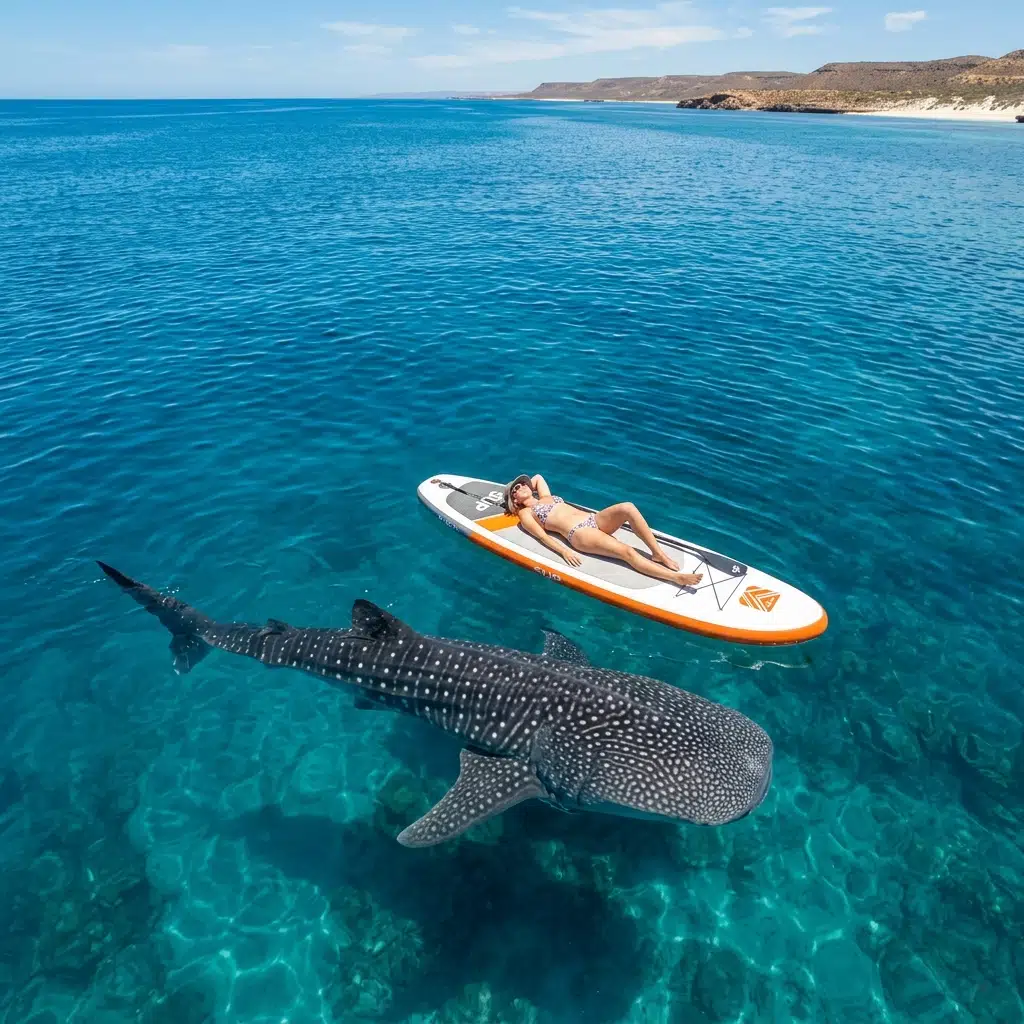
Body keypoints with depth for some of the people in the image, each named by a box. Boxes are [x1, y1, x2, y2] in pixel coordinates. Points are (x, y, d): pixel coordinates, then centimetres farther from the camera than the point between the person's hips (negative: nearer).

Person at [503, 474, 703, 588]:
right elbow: (542, 536, -5)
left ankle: (659, 554, -21)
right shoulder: (525, 513, 9)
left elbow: (538, 477, 47)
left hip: (593, 520, 7)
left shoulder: (545, 497, 29)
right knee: (626, 551, -28)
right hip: (579, 534, -7)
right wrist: (564, 551, -19)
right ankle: (677, 577, -33)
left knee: (627, 507, -24)